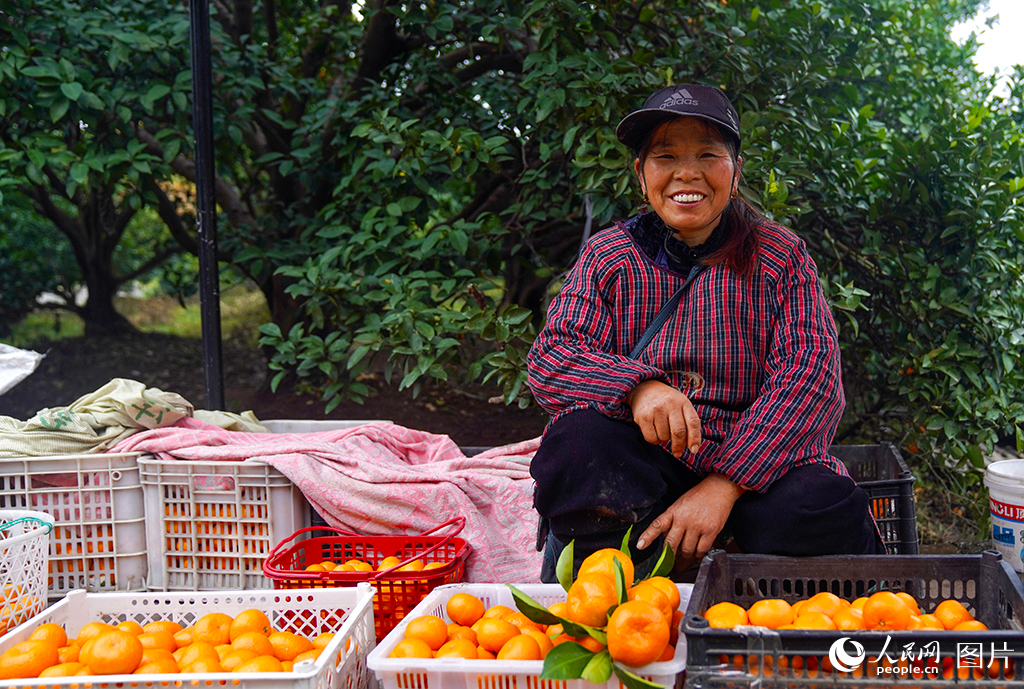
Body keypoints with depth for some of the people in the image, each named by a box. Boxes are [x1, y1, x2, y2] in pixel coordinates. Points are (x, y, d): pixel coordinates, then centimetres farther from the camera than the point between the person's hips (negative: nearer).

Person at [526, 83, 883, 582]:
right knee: (577, 442, -32)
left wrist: (724, 484, -23)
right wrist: (637, 387, -28)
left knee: (819, 504, -31)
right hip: (639, 459, 1)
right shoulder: (608, 256, 10)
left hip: (755, 460, 0)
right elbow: (550, 358, -3)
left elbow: (810, 374, -7)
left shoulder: (781, 256, 6)